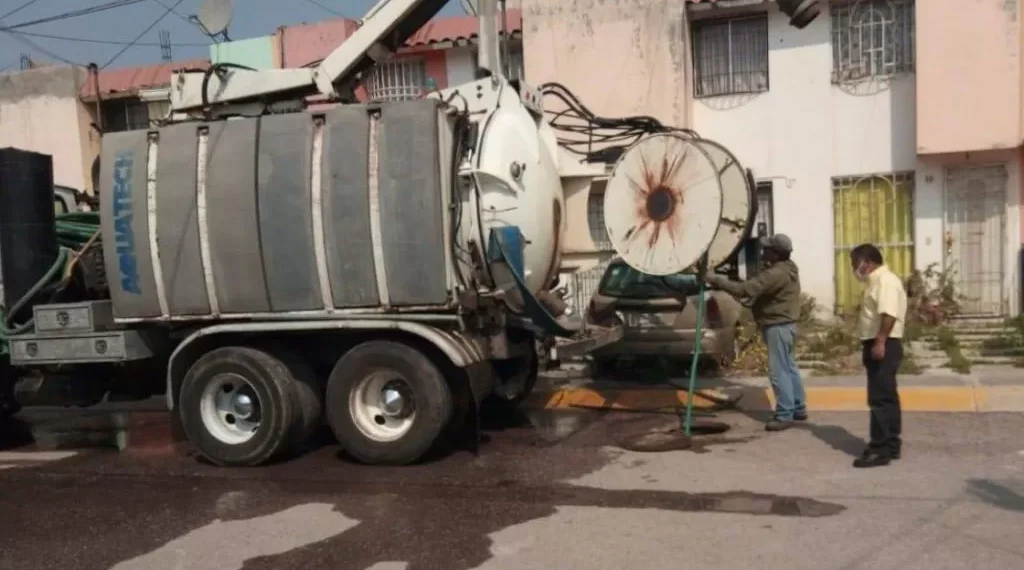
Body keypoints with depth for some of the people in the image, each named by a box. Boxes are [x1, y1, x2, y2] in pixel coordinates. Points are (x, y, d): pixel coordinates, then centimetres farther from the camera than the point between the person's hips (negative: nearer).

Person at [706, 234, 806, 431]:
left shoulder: (777, 273, -24)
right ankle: (799, 408, 25)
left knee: (778, 371, -7)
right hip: (784, 323, 11)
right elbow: (759, 289, 19)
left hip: (778, 326, -11)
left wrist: (716, 280, -25)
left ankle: (785, 415, -3)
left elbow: (746, 288, -29)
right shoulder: (786, 268, 11)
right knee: (789, 367, 16)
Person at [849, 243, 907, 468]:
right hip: (878, 344, 11)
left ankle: (880, 450, -7)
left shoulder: (885, 280, -14)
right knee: (887, 397, 14)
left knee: (880, 399, -9)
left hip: (884, 346, -11)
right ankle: (891, 445, 21)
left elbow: (889, 314, -26)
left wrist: (880, 342, -29)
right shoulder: (878, 281, 19)